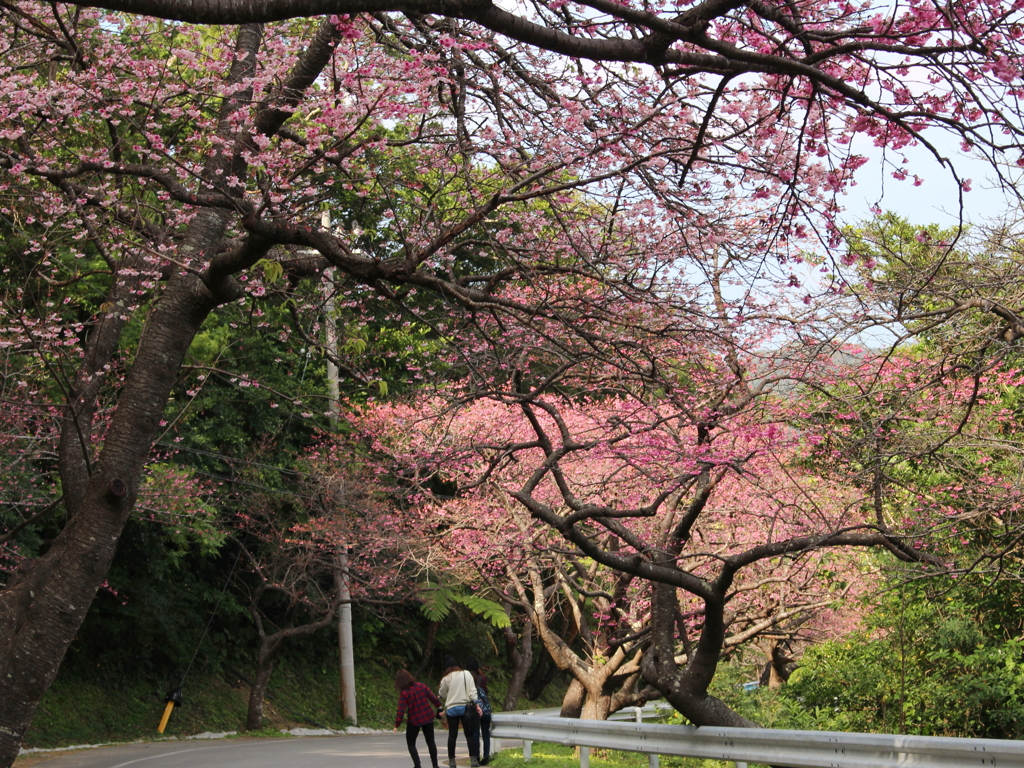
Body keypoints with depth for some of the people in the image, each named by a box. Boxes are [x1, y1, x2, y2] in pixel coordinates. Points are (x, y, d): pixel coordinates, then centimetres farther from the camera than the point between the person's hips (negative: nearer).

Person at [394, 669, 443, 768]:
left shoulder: (403, 693, -15)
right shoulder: (421, 686, -4)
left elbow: (401, 710, -18)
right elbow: (433, 698, 0)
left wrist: (397, 725, -11)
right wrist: (439, 706, 17)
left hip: (414, 721, -4)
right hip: (428, 718, 4)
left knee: (411, 743, 11)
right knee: (430, 742, 16)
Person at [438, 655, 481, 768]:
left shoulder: (446, 679, 0)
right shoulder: (466, 674, 0)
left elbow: (443, 694, 11)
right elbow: (472, 690, -6)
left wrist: (439, 690, 30)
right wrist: (476, 704, -6)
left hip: (451, 709, 0)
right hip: (465, 707, 0)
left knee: (452, 735, 5)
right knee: (469, 734, 3)